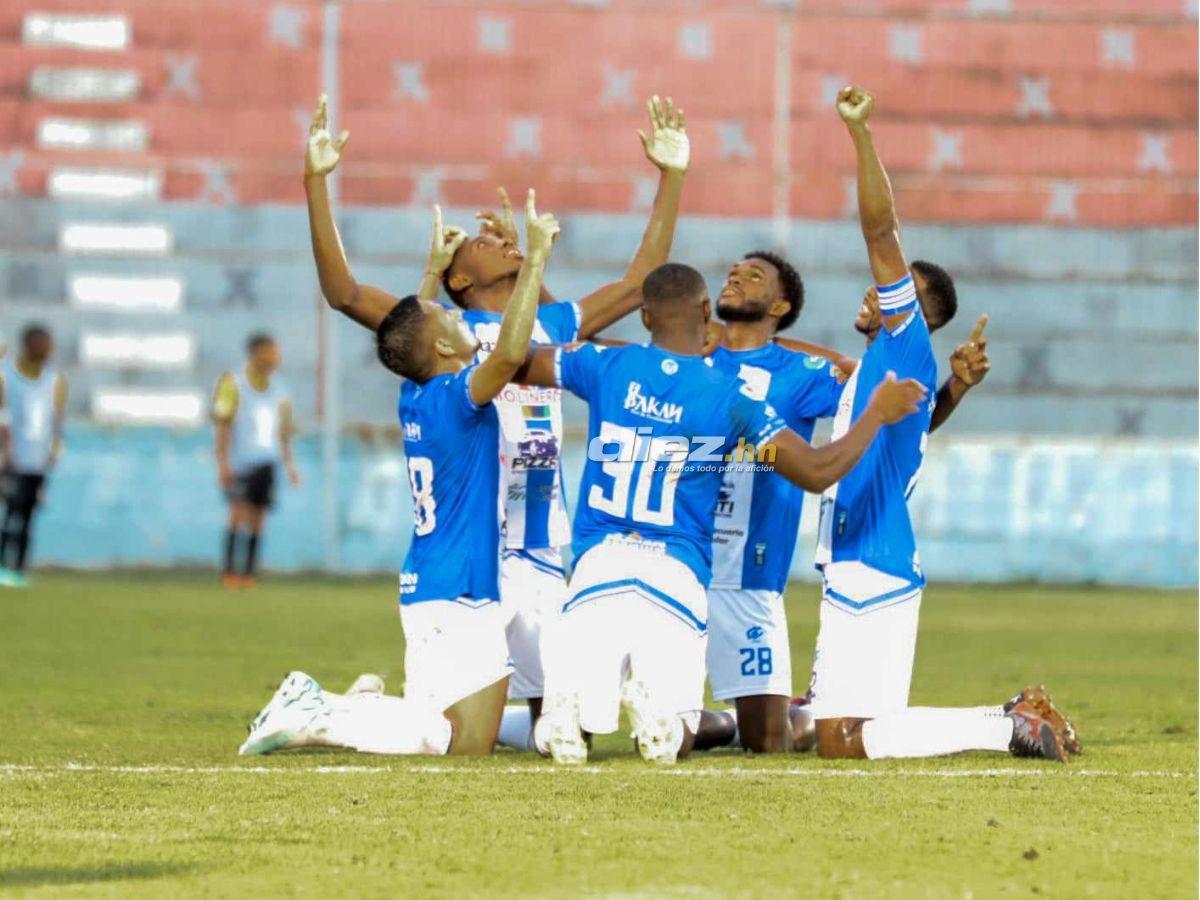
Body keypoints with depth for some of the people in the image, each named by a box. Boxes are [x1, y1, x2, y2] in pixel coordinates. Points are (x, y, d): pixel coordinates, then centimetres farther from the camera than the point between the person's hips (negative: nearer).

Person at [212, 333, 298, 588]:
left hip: (266, 462, 5)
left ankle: (249, 574, 4)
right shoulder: (232, 385, -4)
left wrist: (290, 466, 14)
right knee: (240, 512, -14)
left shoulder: (277, 391, 14)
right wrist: (223, 464, -13)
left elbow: (284, 432, 20)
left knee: (257, 519, 2)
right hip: (239, 463, -5)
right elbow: (222, 426, -7)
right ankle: (229, 572, -11)